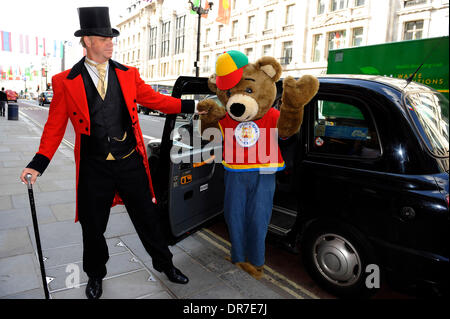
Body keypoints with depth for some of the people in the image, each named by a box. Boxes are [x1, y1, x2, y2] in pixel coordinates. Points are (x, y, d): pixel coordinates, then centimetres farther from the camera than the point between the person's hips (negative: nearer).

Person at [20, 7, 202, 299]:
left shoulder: (129, 75, 4)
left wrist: (190, 106, -2)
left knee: (147, 216, 12)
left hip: (131, 161, 1)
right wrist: (39, 163, -7)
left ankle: (164, 263, 35)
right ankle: (95, 275, 42)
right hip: (94, 167, 0)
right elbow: (55, 126, 1)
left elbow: (153, 99, 6)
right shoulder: (66, 82, -2)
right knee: (93, 226, 14)